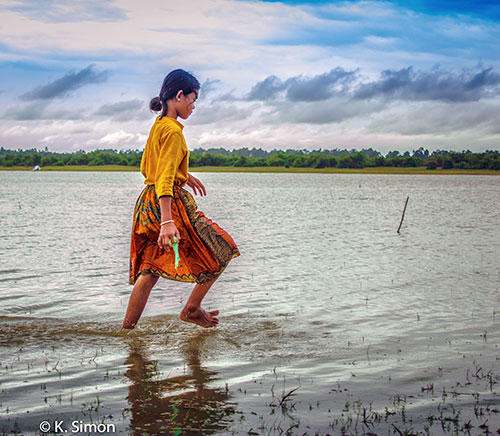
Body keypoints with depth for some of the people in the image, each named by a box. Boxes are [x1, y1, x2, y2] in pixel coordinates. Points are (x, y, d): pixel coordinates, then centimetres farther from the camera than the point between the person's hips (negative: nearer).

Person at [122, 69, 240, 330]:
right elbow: (165, 179, -25)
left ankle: (127, 328, 8)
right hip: (170, 201, -9)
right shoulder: (173, 130, -15)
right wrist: (167, 221, -32)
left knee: (150, 269, 10)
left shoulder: (157, 125, 13)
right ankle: (192, 309, 16)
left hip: (147, 201, 9)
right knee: (221, 253, 8)